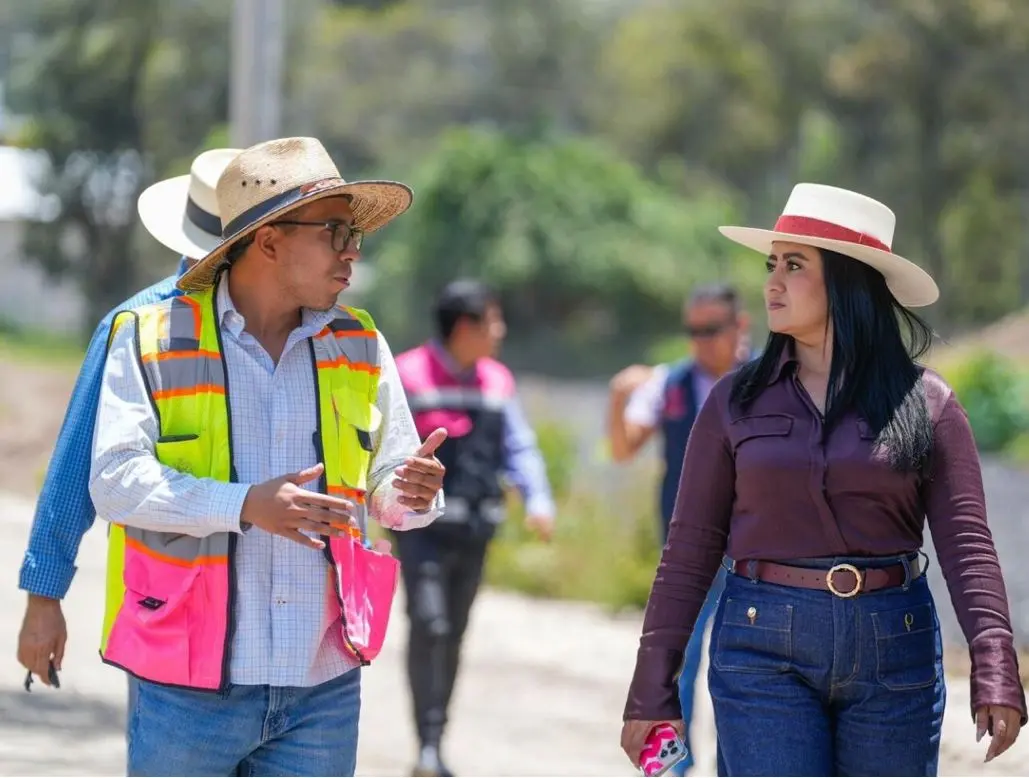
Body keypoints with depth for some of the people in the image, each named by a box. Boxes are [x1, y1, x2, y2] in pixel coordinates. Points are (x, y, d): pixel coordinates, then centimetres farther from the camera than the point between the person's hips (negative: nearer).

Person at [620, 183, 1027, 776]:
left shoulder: (926, 402, 2)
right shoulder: (738, 402, 5)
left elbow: (967, 547, -4)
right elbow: (690, 549, 5)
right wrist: (653, 689, 0)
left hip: (895, 649, 0)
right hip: (764, 649, 0)